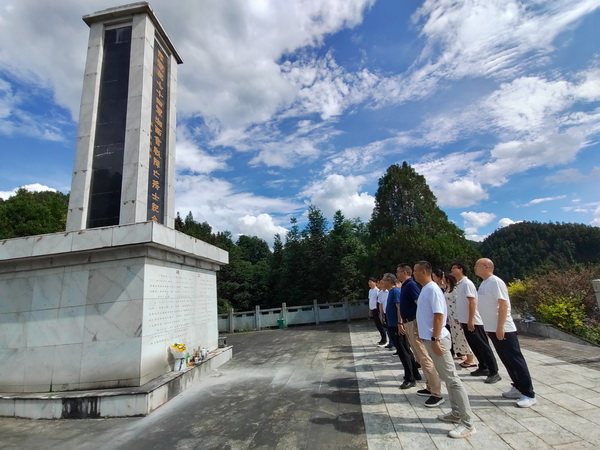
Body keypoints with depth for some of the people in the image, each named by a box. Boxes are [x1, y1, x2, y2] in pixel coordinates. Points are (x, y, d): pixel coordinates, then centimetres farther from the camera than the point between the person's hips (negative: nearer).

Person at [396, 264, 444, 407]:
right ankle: (430, 388, 25)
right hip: (408, 324, 10)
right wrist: (402, 323, 24)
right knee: (420, 359, 16)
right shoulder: (404, 286, 14)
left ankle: (437, 394, 0)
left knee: (424, 358, -7)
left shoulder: (411, 285, -15)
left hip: (414, 324, -10)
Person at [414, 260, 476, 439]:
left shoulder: (432, 289, -18)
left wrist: (435, 340, -25)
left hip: (437, 340, -10)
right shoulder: (425, 289, 11)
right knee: (447, 379, 18)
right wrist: (425, 334, 23)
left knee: (452, 380, -3)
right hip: (430, 339, 10)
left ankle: (467, 423, 5)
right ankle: (456, 413, 29)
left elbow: (439, 315, -23)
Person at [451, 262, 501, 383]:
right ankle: (483, 368, 26)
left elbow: (472, 302, -21)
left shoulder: (467, 283, -15)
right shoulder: (459, 284, 12)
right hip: (466, 321, 9)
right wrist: (461, 319, 19)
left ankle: (494, 372, 3)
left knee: (483, 347, -3)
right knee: (475, 346, 16)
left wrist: (471, 320, -23)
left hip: (473, 321, -9)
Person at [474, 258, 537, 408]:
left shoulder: (495, 282, -16)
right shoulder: (484, 283, 11)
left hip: (503, 329, -9)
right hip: (493, 329, 9)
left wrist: (500, 327, -23)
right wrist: (489, 327, 21)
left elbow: (503, 304, -21)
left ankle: (529, 394, 6)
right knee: (507, 361, 16)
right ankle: (518, 387, 27)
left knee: (515, 360, -2)